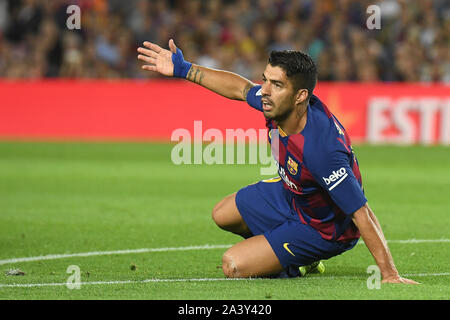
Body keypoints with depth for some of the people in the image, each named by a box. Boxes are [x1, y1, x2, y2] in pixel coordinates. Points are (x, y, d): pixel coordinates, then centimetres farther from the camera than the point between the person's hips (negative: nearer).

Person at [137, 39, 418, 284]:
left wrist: (390, 275, -41)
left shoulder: (319, 148, -43)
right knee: (223, 215, 24)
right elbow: (240, 87, 5)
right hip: (290, 193, 8)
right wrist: (183, 69, 8)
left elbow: (361, 213, -40)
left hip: (322, 227, -8)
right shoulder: (277, 104, -20)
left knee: (234, 266, -15)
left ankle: (302, 266, 10)